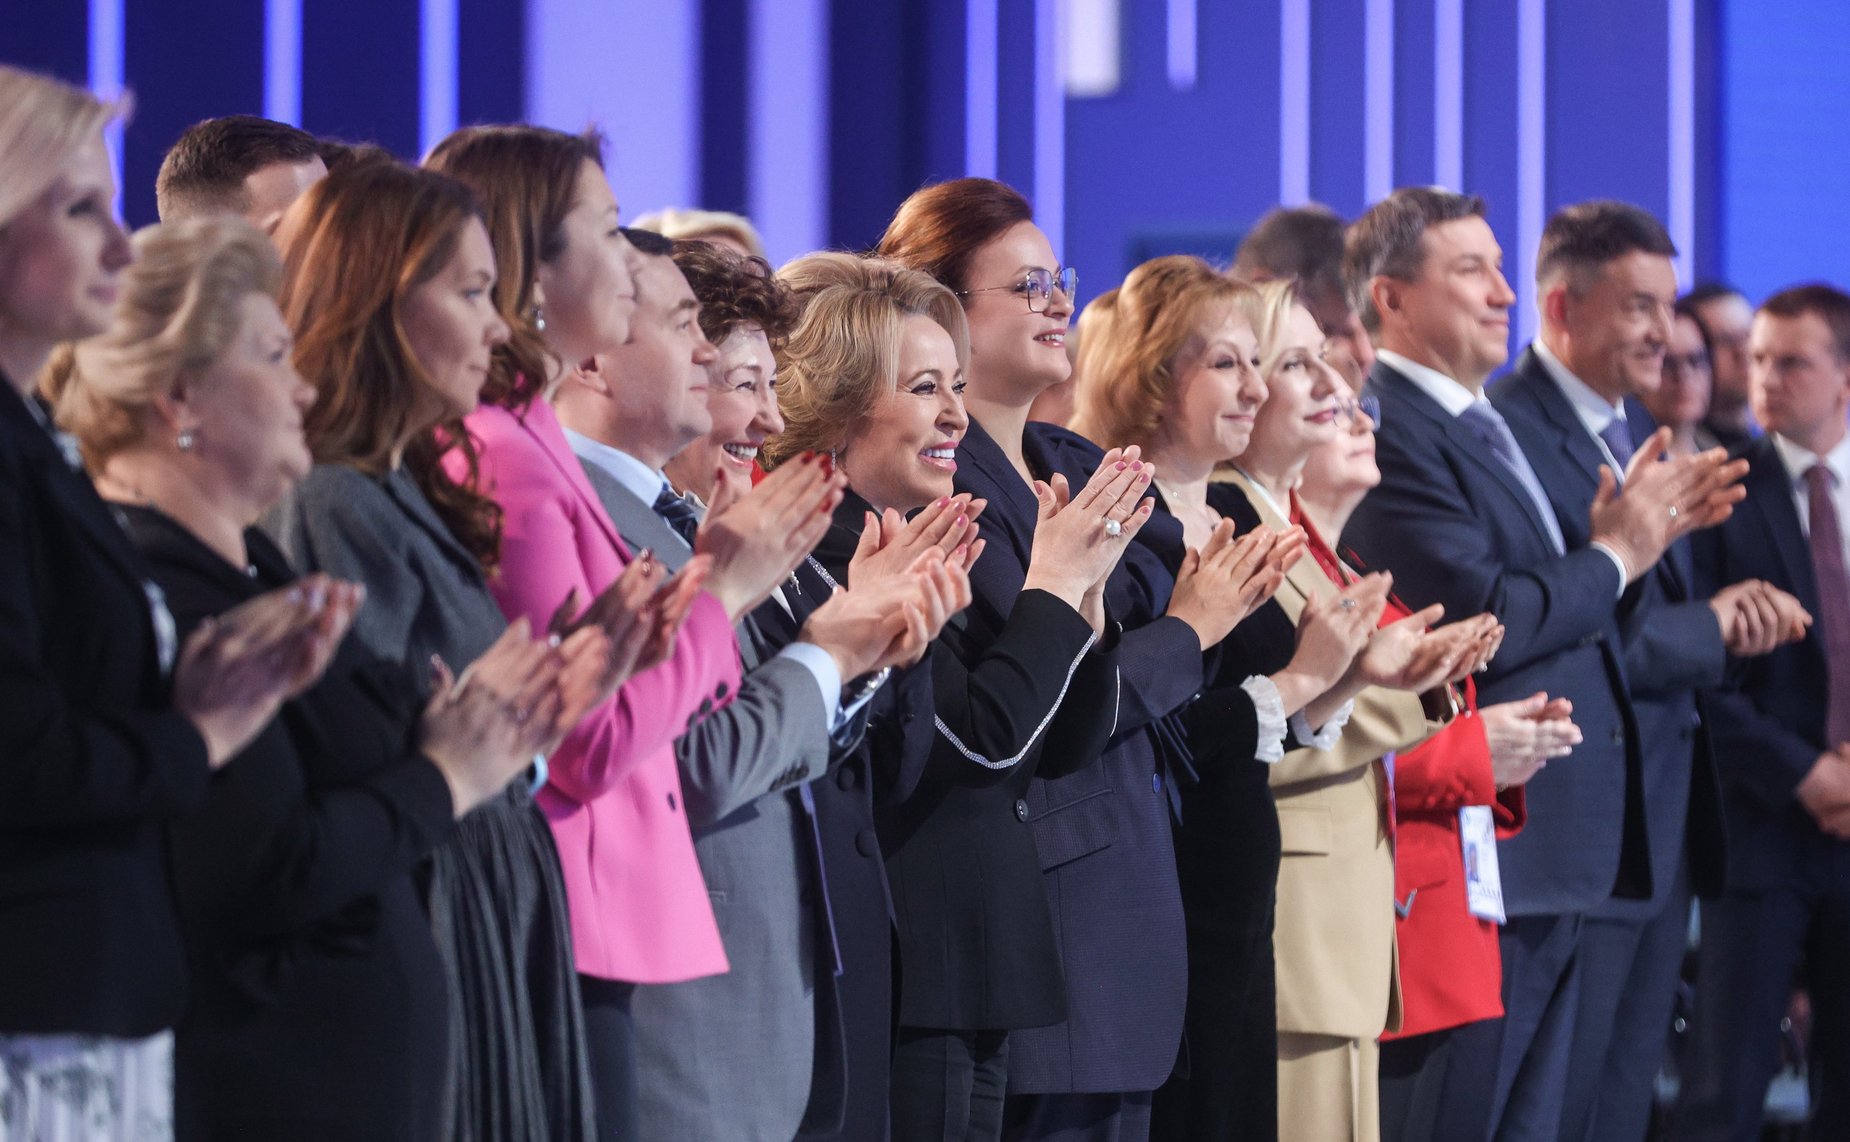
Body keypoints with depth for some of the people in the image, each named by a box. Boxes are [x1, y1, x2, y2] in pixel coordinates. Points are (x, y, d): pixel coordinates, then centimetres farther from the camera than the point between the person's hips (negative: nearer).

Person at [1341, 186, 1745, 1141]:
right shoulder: (1390, 435, -15)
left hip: (1553, 845, 10)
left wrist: (1628, 533, 2)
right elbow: (1483, 619, -24)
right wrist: (1613, 558, -9)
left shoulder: (1482, 426, 17)